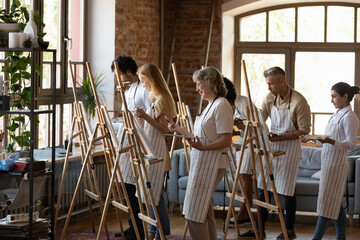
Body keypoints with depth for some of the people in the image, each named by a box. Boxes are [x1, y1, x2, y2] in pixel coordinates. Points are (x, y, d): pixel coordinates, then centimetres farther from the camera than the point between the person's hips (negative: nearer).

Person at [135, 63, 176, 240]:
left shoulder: (160, 99, -15)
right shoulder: (154, 98, 14)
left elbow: (164, 128, -18)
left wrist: (146, 117, -25)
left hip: (156, 150, -10)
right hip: (150, 149, 10)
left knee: (155, 192, -5)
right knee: (151, 192, 13)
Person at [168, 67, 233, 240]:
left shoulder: (221, 105, -14)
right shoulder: (211, 105, 17)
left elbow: (226, 141, -20)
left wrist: (203, 147, -33)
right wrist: (180, 130, 24)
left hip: (211, 165, -10)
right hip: (202, 164, 10)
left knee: (194, 213, -10)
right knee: (204, 211, 12)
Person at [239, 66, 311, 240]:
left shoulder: (298, 101, -15)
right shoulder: (270, 98, 2)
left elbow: (304, 130, -12)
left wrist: (280, 137, -19)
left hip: (289, 147, -6)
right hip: (271, 146, 6)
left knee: (287, 190, 1)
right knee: (263, 188, 6)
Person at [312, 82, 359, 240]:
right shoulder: (337, 114, 14)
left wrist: (331, 141, -30)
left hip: (337, 163, -9)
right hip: (328, 162, 9)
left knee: (327, 202, -6)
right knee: (336, 203, 11)